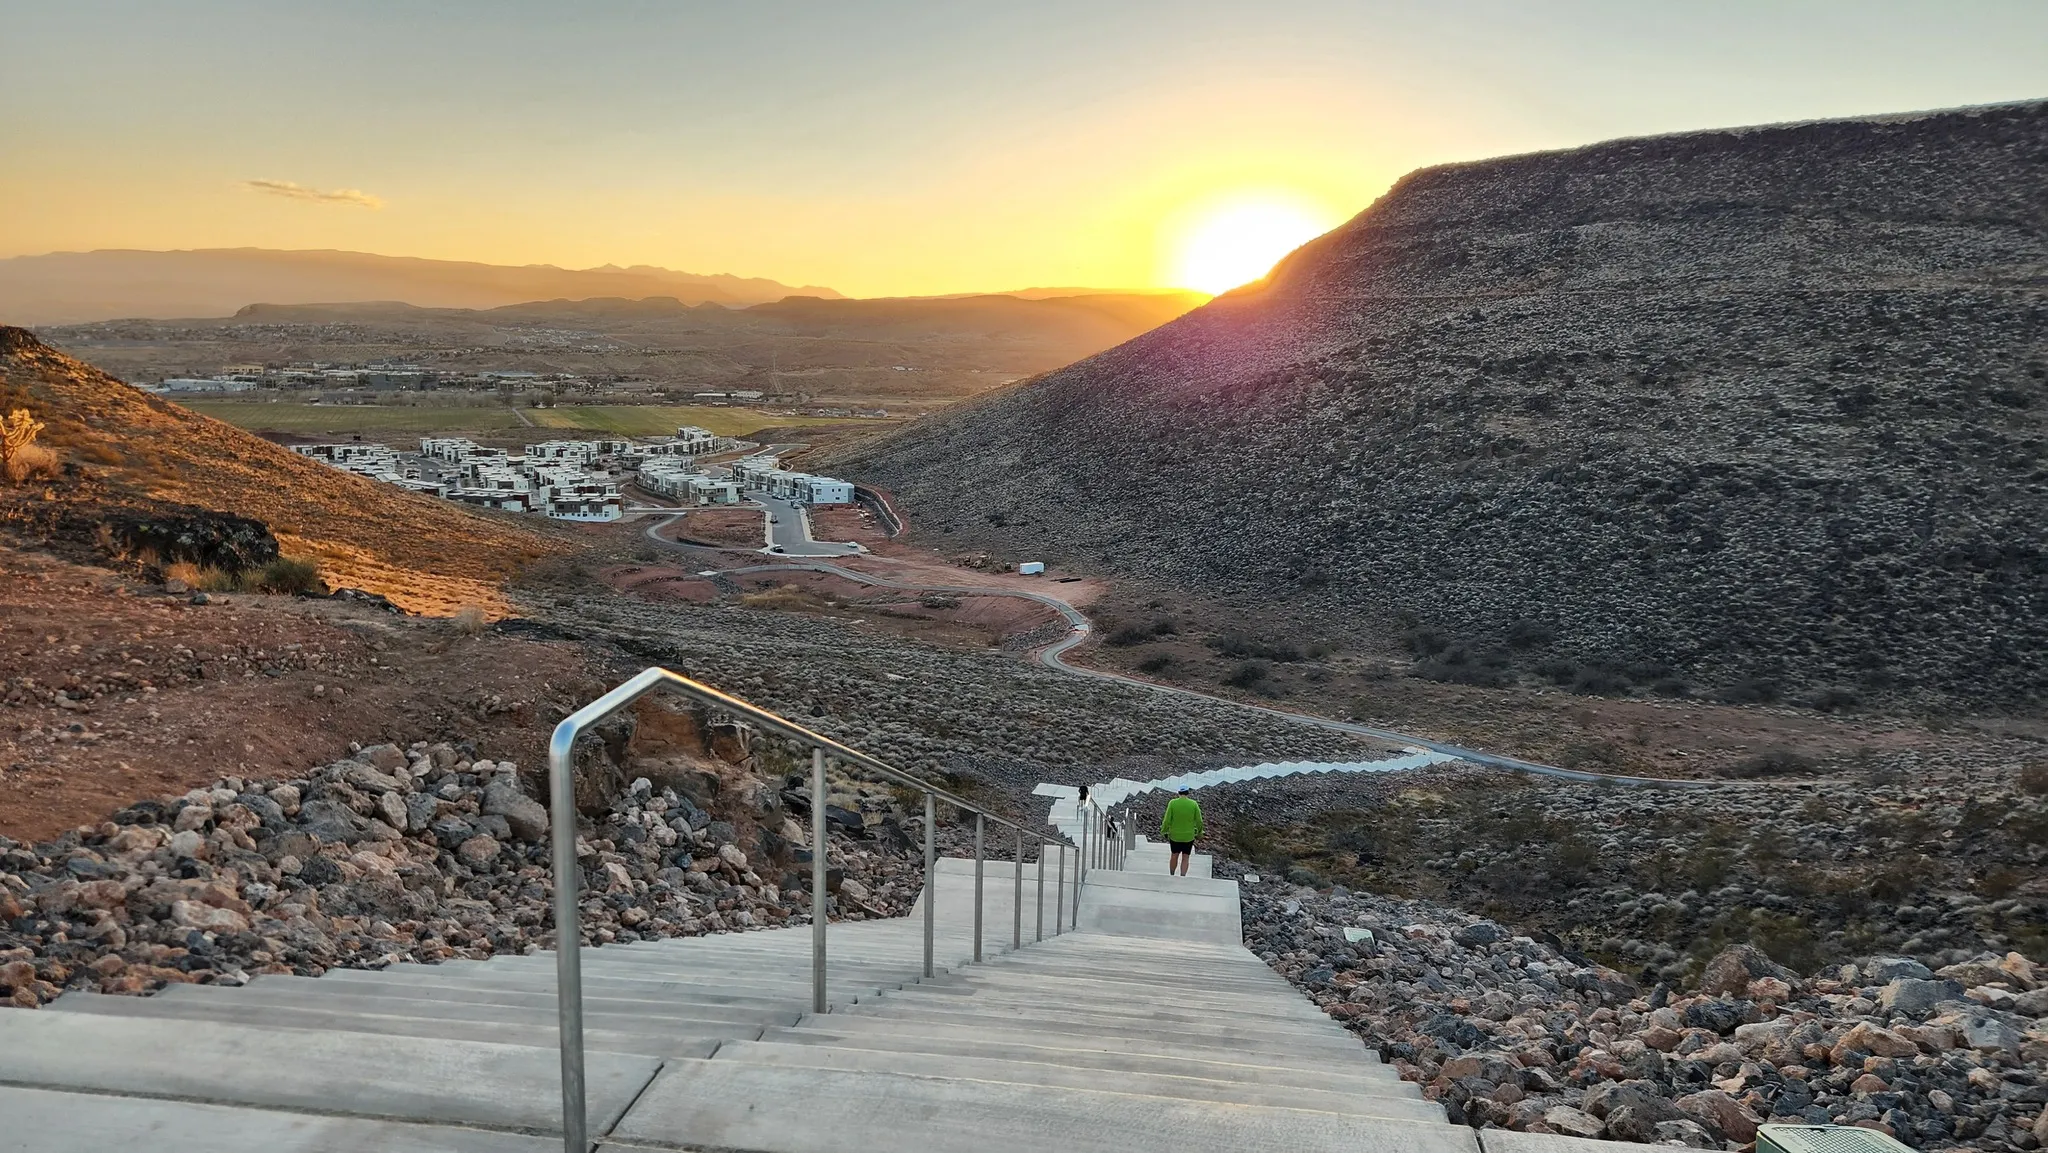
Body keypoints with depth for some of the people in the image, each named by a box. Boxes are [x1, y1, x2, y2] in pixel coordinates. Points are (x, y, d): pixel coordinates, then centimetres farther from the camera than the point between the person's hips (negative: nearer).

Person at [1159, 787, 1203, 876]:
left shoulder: (1172, 803, -14)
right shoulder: (1193, 804, -11)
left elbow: (1167, 820, -13)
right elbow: (1199, 821, -7)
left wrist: (1163, 832, 2)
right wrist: (1199, 832, 11)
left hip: (1175, 835, 1)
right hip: (1189, 836, 0)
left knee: (1174, 855, 22)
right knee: (1185, 858, 12)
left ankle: (1171, 875, 36)